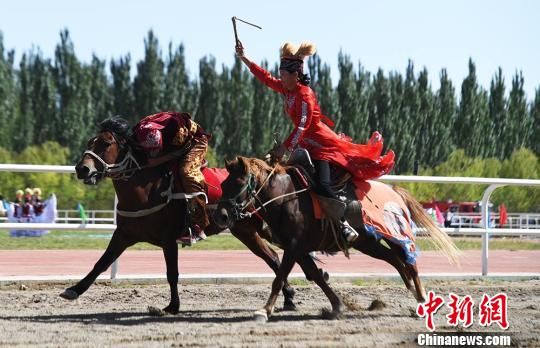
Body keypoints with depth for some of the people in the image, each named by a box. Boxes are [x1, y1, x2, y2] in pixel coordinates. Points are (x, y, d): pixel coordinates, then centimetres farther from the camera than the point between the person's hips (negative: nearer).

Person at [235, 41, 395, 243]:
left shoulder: (304, 94, -19)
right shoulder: (287, 89, 7)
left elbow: (301, 127, -24)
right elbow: (264, 77, 16)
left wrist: (284, 148, -25)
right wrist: (243, 58, 13)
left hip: (322, 144, -11)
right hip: (310, 144, 11)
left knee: (321, 185, -24)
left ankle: (345, 226, -16)